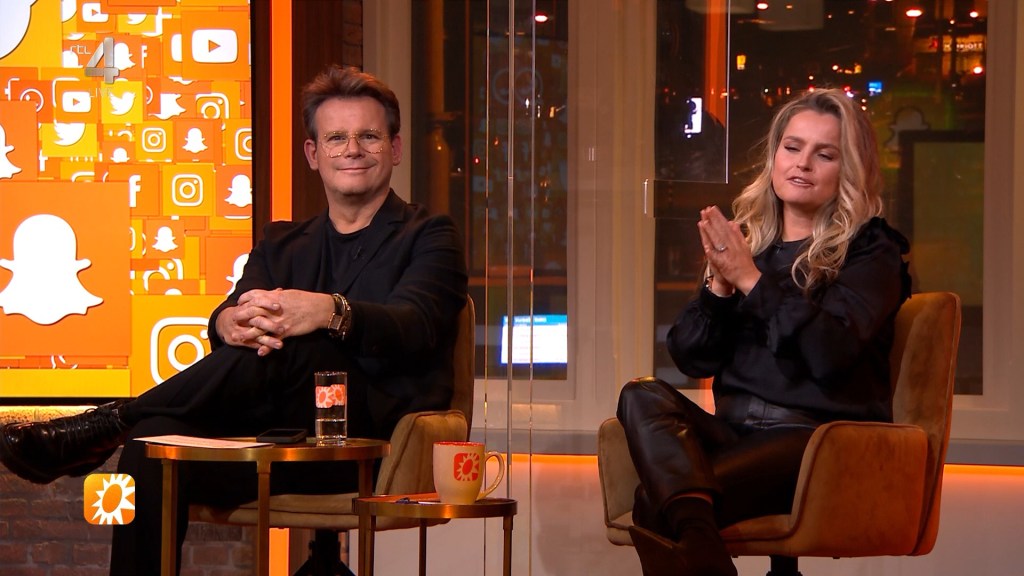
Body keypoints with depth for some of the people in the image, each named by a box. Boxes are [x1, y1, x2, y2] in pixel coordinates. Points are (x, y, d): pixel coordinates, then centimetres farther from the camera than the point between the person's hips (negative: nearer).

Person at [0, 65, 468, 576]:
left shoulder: (429, 237, 10)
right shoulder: (281, 244, 24)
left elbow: (414, 326, -12)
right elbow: (225, 317, 3)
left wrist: (330, 312, -34)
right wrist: (234, 323, -25)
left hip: (380, 439, -4)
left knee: (291, 347, -33)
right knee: (155, 439, -25)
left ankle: (99, 428, -28)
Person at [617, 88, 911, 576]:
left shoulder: (869, 250, 3)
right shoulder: (744, 240, 17)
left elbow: (831, 354, -15)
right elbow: (692, 359, 10)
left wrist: (753, 280, -15)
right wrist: (719, 286, -7)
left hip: (818, 438, -6)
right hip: (735, 432, 6)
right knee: (642, 395, -30)